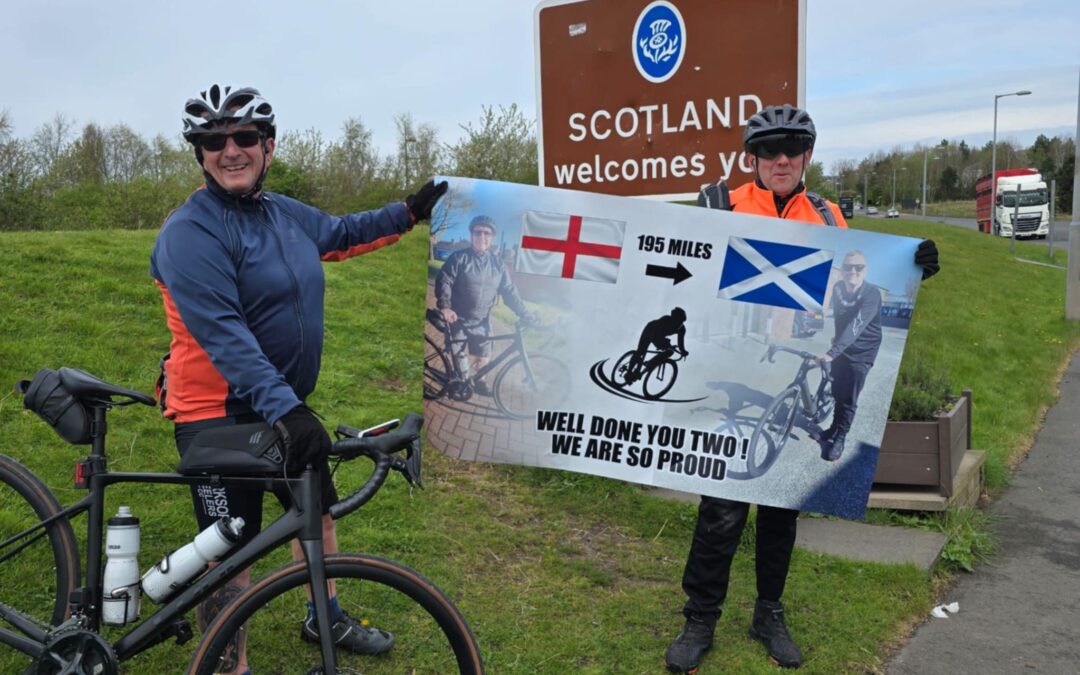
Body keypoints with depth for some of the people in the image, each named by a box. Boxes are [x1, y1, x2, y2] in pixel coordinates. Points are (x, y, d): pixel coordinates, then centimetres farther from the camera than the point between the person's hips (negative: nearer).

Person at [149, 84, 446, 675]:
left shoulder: (286, 214, 5)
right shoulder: (190, 231, -19)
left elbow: (341, 235, 26)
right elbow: (222, 335, -28)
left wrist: (410, 212, 22)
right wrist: (282, 408, -36)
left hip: (289, 404, 8)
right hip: (218, 414, -8)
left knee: (317, 512, 21)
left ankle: (325, 619, 43)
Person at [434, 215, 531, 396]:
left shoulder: (497, 263, 1)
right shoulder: (459, 258, -9)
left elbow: (509, 291, 3)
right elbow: (443, 282, -15)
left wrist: (526, 315, -4)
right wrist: (444, 306, -31)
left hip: (482, 321, 3)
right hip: (458, 319, -3)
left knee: (483, 357, 7)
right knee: (457, 355, 5)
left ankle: (478, 380, 33)